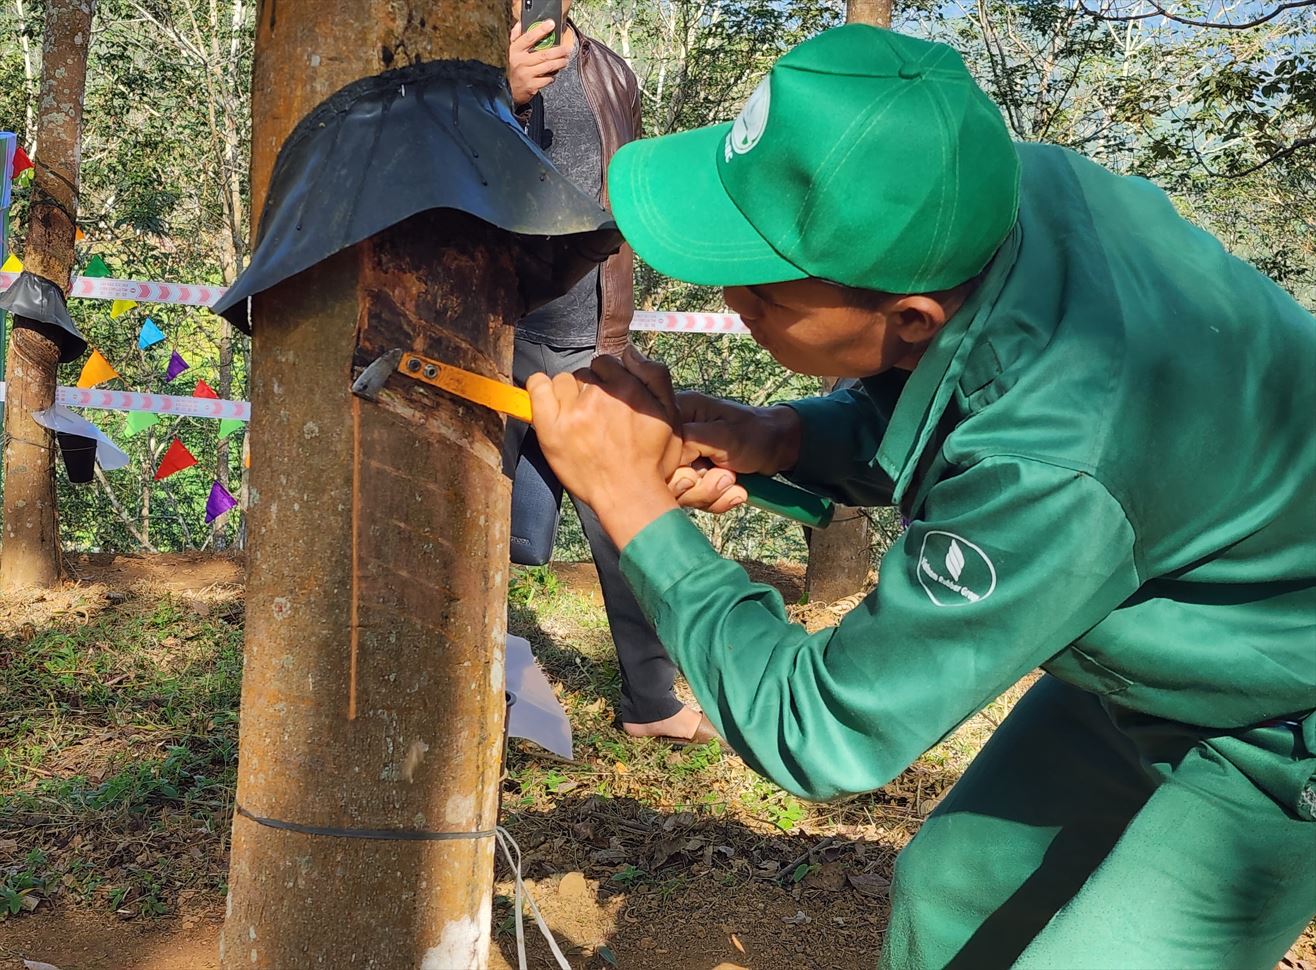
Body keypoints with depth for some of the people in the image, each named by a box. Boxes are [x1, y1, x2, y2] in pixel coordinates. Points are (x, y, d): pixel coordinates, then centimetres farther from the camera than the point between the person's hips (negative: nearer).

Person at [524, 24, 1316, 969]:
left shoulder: (1053, 473, -43)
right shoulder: (1004, 190, -21)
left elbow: (822, 731, -31)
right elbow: (906, 410, 0)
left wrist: (629, 498, -28)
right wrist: (777, 435, -20)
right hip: (1152, 664, 7)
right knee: (946, 892, 14)